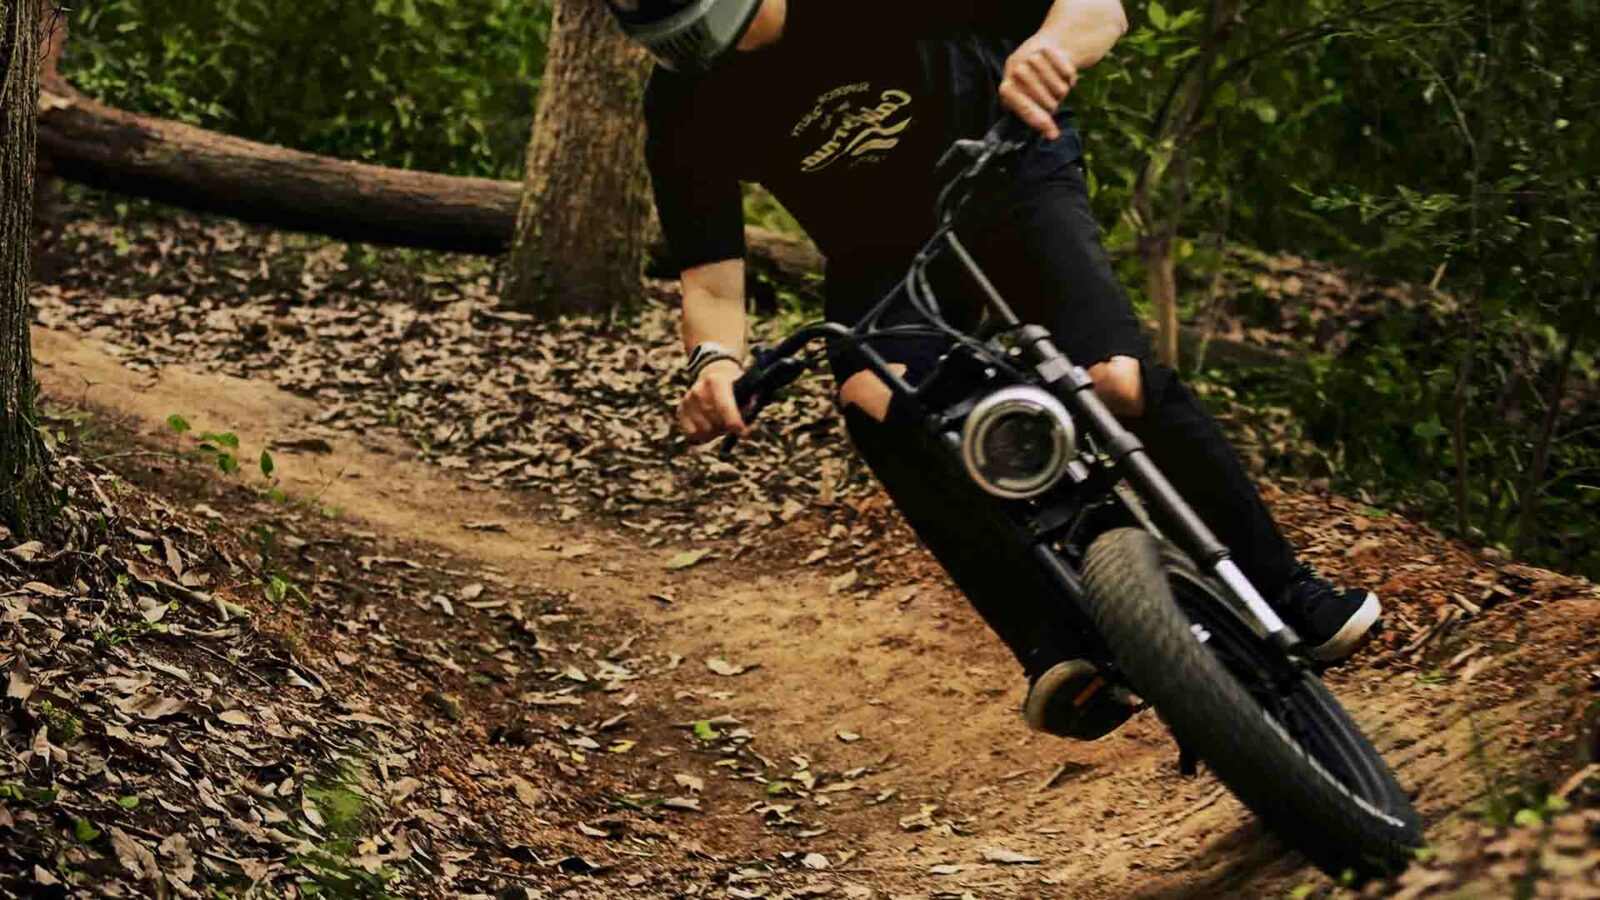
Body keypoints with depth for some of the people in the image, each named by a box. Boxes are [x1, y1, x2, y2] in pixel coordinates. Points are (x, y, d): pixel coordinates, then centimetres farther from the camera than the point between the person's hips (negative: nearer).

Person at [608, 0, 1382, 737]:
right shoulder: (685, 108, -22)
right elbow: (711, 280, -21)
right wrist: (715, 362, -44)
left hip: (1012, 183, -2)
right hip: (879, 251, 2)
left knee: (1121, 384, -25)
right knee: (875, 402, -29)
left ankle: (1283, 597, -7)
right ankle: (1052, 644, -26)